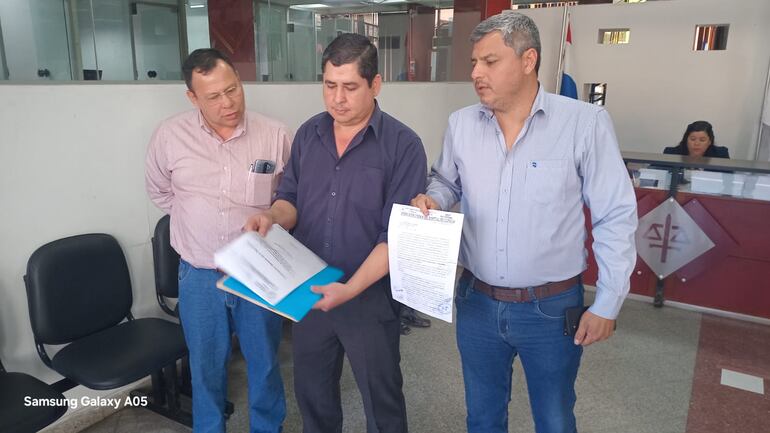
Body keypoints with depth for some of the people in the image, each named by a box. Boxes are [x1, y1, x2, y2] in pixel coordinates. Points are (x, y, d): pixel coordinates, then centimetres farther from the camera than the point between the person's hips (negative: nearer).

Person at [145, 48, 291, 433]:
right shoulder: (170, 135, -6)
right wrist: (197, 222, 8)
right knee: (206, 365, 18)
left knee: (264, 362, 17)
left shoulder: (275, 135, -8)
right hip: (199, 275, 1)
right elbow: (159, 191, 10)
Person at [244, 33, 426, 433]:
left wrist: (351, 288, -26)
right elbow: (291, 199, 8)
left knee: (381, 401, 16)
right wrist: (273, 216, -15)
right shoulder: (308, 134, 2)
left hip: (370, 297, -4)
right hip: (307, 291, 5)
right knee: (311, 394, 23)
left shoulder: (403, 145, -14)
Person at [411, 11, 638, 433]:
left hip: (552, 308, -3)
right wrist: (430, 199, -10)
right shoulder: (461, 123, -2)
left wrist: (607, 303, -8)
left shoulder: (585, 122, -14)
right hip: (476, 302, 3)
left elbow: (615, 217, -9)